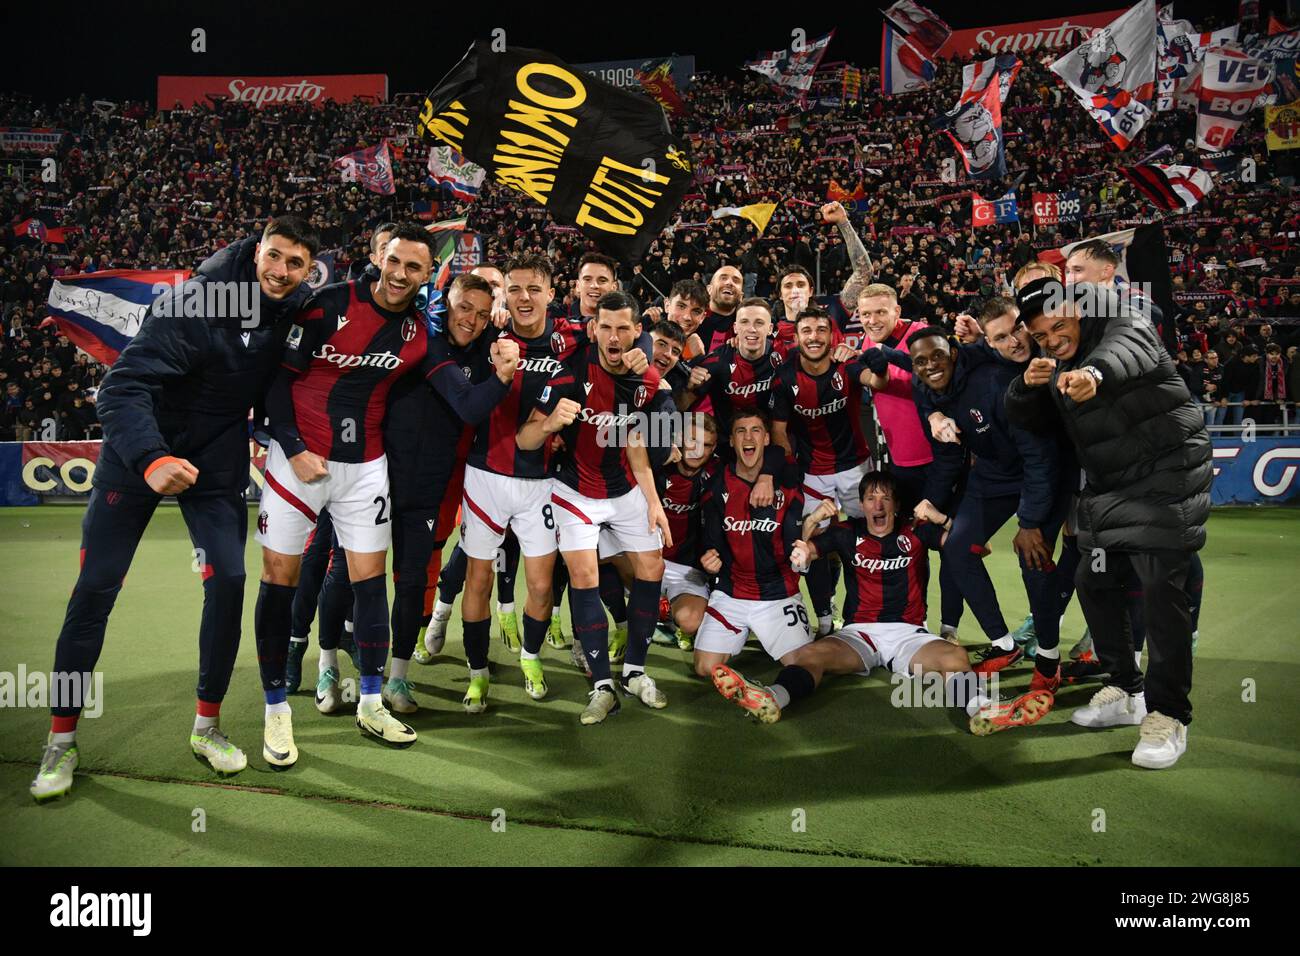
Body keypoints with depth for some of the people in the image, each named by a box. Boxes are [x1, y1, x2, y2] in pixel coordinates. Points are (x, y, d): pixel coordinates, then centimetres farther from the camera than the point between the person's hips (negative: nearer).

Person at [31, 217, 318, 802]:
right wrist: (151, 459, -42)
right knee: (95, 588, 0)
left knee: (228, 580, -8)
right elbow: (123, 387, -29)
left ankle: (206, 726, 11)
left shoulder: (296, 311, -8)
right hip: (138, 455, -3)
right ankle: (61, 741, 15)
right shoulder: (194, 302, -24)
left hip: (217, 464, 3)